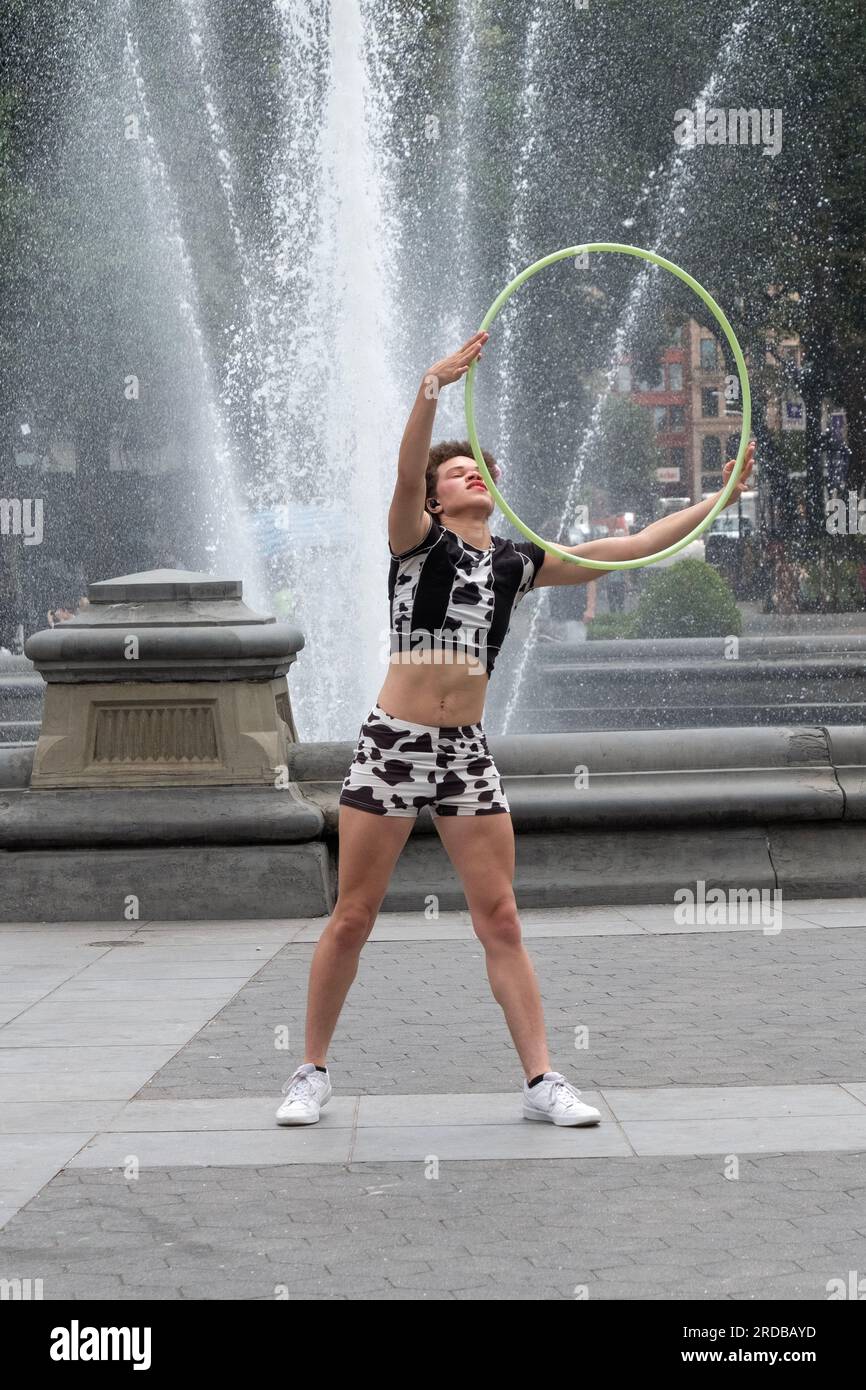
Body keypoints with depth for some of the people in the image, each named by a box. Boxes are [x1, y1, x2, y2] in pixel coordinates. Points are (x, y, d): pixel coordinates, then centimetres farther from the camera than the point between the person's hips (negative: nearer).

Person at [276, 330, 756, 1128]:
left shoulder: (518, 563, 12)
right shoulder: (419, 540, 2)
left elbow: (631, 548, 13)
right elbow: (405, 475, -19)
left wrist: (717, 500, 10)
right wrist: (433, 387, -33)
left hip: (468, 755, 3)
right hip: (393, 745, -3)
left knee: (501, 920, 2)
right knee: (353, 917, 1)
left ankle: (542, 1081, 5)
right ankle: (312, 1075, 12)